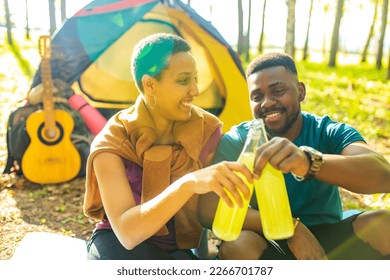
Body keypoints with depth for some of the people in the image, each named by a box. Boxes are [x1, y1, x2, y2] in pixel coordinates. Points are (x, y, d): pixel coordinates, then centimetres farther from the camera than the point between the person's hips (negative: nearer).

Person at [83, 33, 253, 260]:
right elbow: (126, 231, -33)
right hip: (120, 244, -2)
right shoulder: (112, 143, -20)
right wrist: (189, 183, -47)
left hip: (178, 248, 3)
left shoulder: (207, 129, -10)